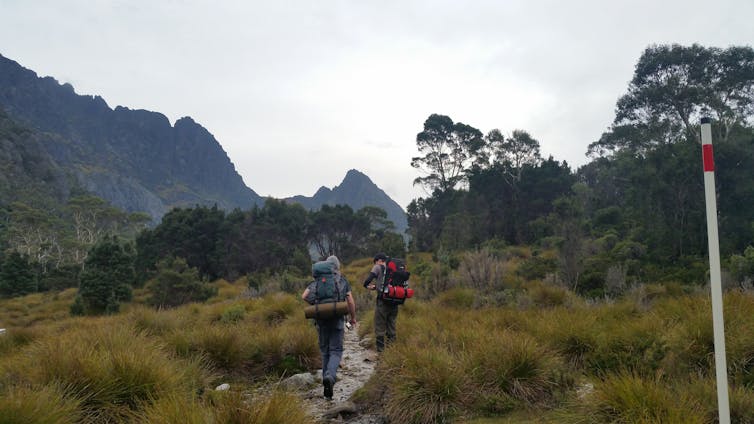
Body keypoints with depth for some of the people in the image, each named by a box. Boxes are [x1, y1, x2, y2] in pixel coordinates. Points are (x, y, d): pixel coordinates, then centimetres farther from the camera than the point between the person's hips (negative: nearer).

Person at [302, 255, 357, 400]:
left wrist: (315, 304, 14)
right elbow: (350, 301, 1)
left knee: (324, 350, 15)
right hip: (336, 319, -2)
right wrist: (353, 317, 14)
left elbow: (304, 296, -3)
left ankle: (327, 385, 19)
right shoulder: (343, 280, 4)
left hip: (321, 319, 2)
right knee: (336, 350, 3)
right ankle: (330, 376, -24)